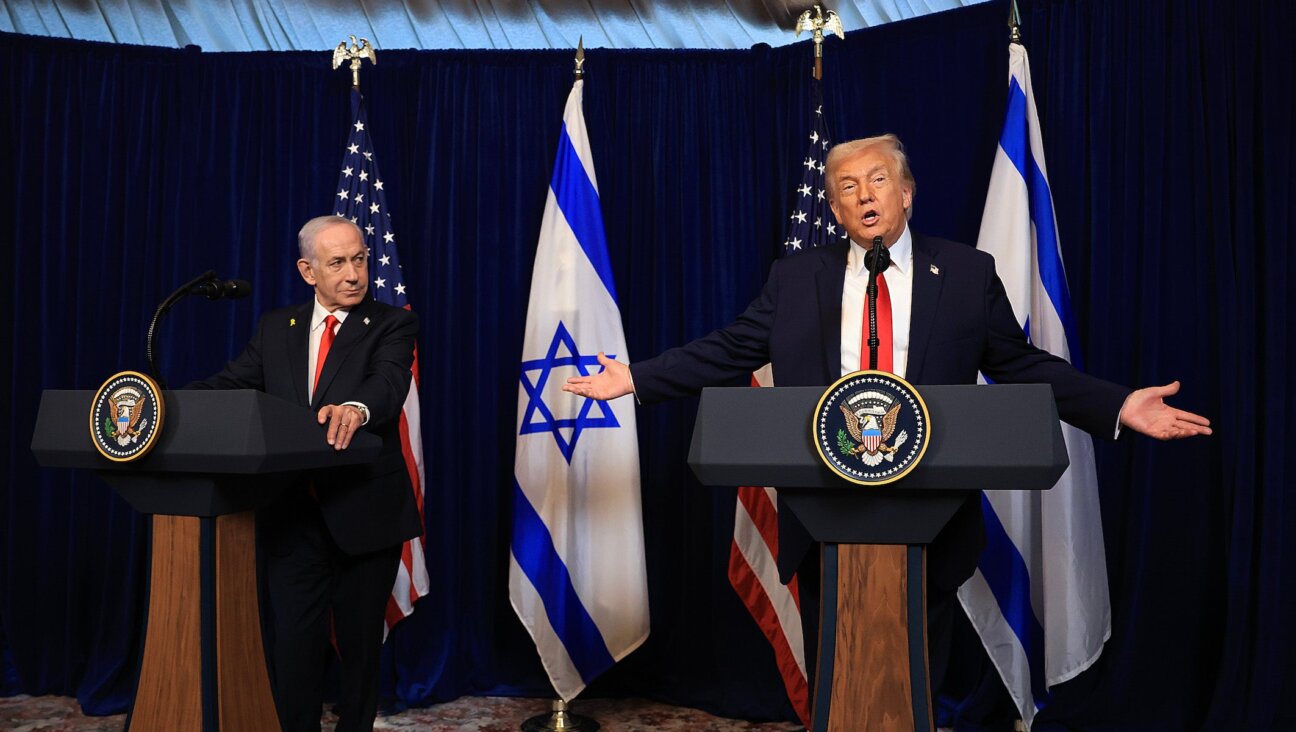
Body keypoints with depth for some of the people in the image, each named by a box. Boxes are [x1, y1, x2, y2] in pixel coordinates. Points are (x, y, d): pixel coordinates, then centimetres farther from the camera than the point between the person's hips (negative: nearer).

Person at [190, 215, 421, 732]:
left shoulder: (391, 325, -3)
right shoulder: (275, 328, 11)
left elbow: (389, 380, -22)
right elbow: (229, 385, 2)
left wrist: (357, 407, -45)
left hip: (364, 514, -2)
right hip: (292, 515, 3)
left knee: (360, 643, 13)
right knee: (293, 644, 7)